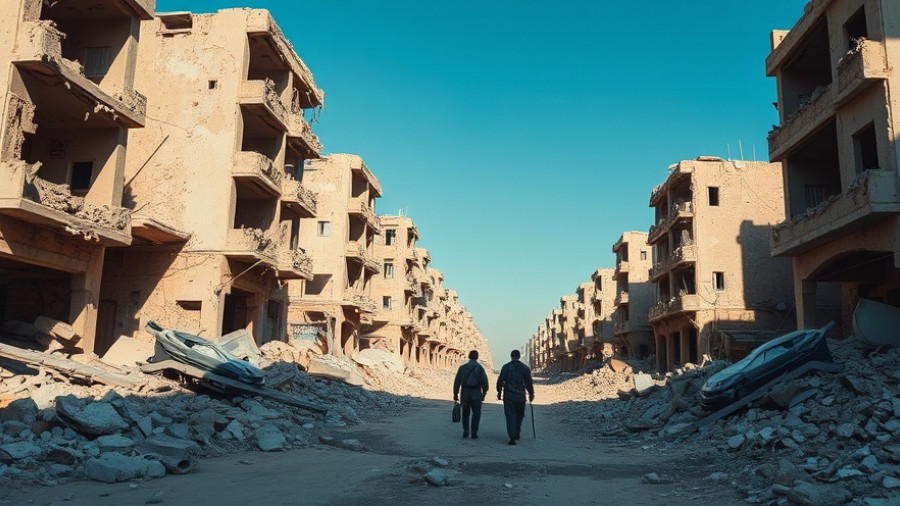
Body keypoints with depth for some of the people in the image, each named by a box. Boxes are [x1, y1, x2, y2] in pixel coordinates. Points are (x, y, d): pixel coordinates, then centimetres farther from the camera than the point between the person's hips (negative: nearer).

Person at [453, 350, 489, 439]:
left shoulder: (462, 367, 4)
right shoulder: (480, 368, -1)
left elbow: (457, 382, 1)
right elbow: (485, 382, -5)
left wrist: (455, 394, 6)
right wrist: (484, 392, 9)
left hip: (465, 393, 2)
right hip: (476, 393, -2)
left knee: (465, 412, 15)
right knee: (476, 413, 7)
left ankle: (465, 431, 8)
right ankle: (474, 432, 1)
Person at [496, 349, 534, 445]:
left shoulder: (505, 367, -1)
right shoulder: (525, 368, 2)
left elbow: (500, 381, -2)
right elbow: (529, 382, 4)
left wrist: (499, 392, 9)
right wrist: (531, 394, 14)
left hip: (508, 396, -1)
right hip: (520, 396, 1)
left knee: (510, 416, -1)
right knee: (519, 415, 20)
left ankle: (512, 437, -13)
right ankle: (517, 434, 25)